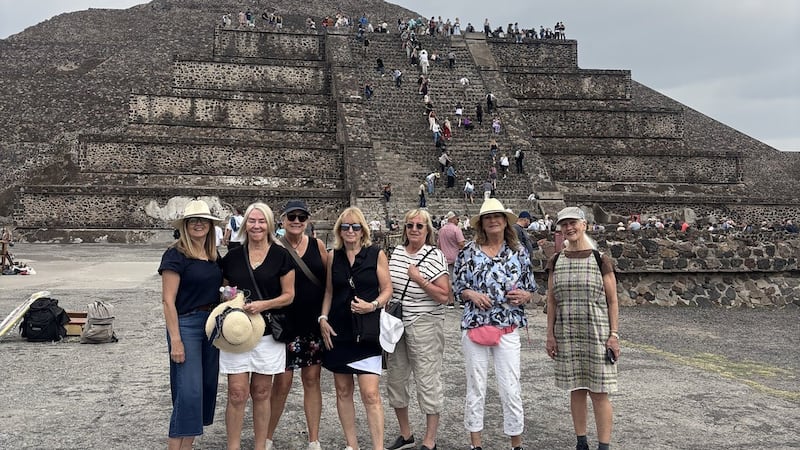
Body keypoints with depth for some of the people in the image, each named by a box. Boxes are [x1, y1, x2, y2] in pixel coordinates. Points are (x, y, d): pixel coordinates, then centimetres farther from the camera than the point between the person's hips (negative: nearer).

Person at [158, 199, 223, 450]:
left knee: (207, 386, 11)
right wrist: (175, 340, -17)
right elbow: (168, 300, -13)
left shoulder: (214, 256, 9)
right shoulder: (175, 255, -11)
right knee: (189, 391, -10)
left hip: (211, 325, 7)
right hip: (186, 325, -7)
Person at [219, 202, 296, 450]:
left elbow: (288, 295, 0)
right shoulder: (232, 257, 6)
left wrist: (263, 304, -15)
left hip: (267, 334, -1)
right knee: (237, 393, -1)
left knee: (261, 392, 9)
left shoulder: (281, 256, 0)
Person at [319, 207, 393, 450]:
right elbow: (329, 291, 14)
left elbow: (387, 289, 0)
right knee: (343, 391, 10)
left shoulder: (376, 254, -2)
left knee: (370, 394, -9)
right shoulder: (334, 257, 8)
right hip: (338, 331, 4)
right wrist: (323, 318, 3)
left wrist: (372, 305, -17)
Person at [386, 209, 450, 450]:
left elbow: (444, 295, -16)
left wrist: (419, 279, -20)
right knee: (395, 378, 13)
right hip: (395, 324, 7)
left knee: (427, 381, 0)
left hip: (424, 326, -6)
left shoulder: (435, 256, -10)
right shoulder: (396, 251, 8)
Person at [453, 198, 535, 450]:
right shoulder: (469, 251, 3)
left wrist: (524, 295, -9)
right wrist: (471, 294, -12)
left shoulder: (519, 252, 7)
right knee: (475, 388, 7)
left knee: (511, 389, 1)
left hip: (508, 328, 0)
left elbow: (530, 290, 13)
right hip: (474, 326, 0)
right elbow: (457, 287, 8)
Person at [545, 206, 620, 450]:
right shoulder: (556, 261, 6)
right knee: (576, 389, 10)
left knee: (599, 392, -1)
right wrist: (550, 335, 4)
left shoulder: (600, 259, -3)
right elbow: (551, 301, 8)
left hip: (597, 332, -3)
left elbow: (612, 300, -2)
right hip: (566, 334, 3)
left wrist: (614, 334, -7)